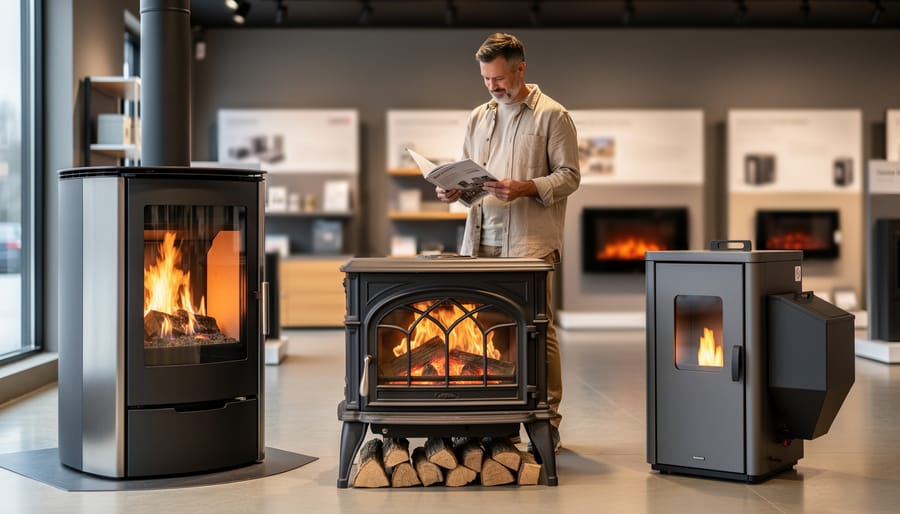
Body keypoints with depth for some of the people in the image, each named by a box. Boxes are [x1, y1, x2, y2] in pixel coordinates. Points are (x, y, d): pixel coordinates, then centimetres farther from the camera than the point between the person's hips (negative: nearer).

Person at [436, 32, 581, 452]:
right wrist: (452, 190, 1)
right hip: (482, 240, 5)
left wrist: (526, 189, -18)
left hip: (530, 243, -5)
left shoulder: (552, 116, 1)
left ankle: (548, 421, 3)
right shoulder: (479, 117, 19)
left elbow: (569, 176, -3)